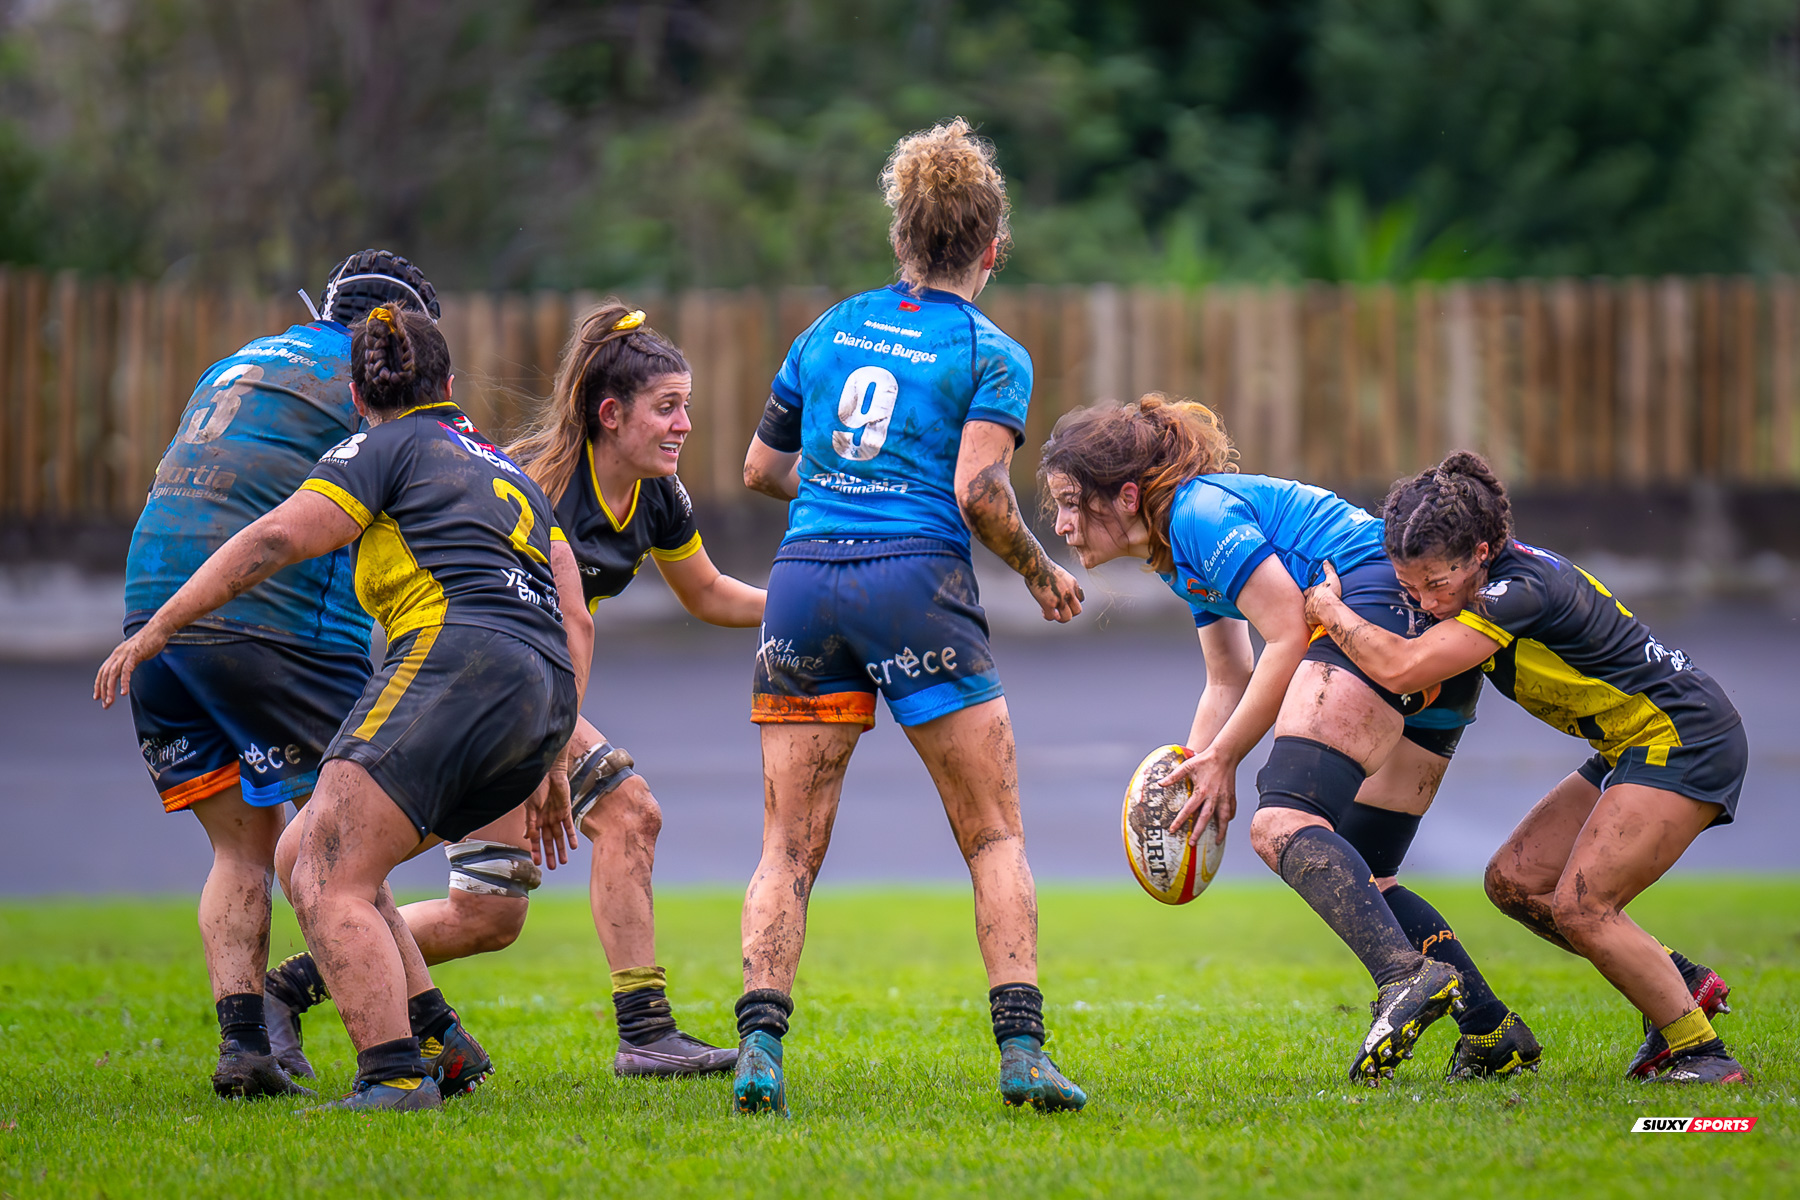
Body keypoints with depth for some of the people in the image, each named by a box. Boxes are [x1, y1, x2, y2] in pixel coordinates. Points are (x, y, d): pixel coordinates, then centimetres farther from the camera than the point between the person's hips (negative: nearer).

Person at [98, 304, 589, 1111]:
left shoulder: (389, 448, 9)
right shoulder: (510, 473, 31)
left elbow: (276, 540, -3)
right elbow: (576, 620, 24)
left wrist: (155, 630, 0)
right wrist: (552, 760, 25)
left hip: (458, 659, -8)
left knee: (330, 880, -11)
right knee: (304, 858, 15)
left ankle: (396, 1077, -27)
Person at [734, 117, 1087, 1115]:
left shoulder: (829, 331, 16)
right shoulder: (991, 354, 2)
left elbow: (761, 468, 21)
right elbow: (978, 491, -11)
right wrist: (1043, 573, 4)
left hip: (803, 581, 4)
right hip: (917, 583, -4)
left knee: (788, 848, 6)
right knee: (996, 839, 6)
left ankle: (759, 1048, -9)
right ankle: (1020, 1050, -5)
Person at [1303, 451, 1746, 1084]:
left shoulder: (1522, 589, -27)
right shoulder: (1474, 587, 2)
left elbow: (1400, 668, -33)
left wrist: (1328, 608, -17)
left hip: (1685, 740, -10)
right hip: (1632, 747, 10)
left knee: (1577, 906, -18)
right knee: (1514, 881, 5)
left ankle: (1703, 1054, -8)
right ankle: (1680, 983, 13)